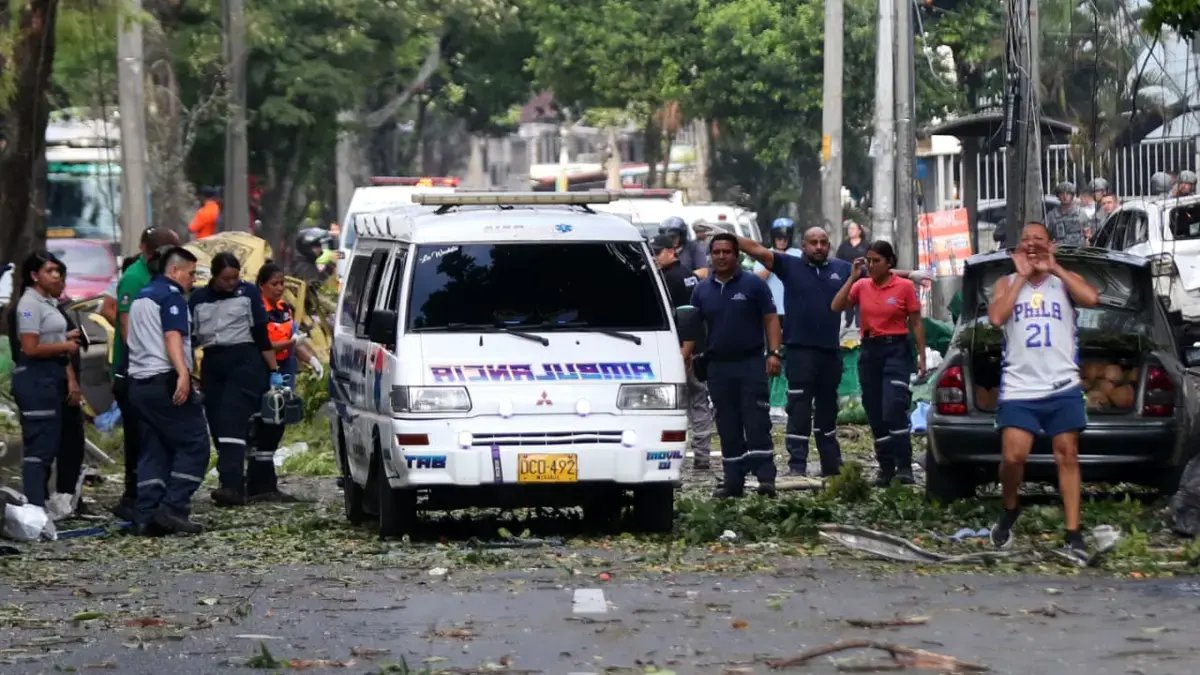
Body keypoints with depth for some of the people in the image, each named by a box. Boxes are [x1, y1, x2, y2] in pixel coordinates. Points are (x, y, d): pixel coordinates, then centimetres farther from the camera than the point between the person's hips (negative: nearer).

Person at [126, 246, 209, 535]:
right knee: (194, 444, -5)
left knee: (153, 451, 8)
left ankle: (147, 516, 1)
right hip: (165, 381, -9)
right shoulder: (171, 295, -5)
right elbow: (173, 337, -19)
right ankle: (173, 507, -14)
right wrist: (183, 374, -31)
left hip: (138, 382, 9)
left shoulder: (141, 297, 23)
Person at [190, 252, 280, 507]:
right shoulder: (198, 299, 11)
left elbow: (261, 335, 3)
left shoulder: (249, 293, 4)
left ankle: (231, 486, -28)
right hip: (212, 366, 5)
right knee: (218, 427, 2)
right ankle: (235, 487, 8)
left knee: (232, 423, -18)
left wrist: (274, 371, -1)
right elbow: (189, 339, 13)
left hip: (244, 361, -5)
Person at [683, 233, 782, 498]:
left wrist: (774, 353, -12)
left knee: (757, 423, -8)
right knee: (728, 428, 6)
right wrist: (684, 357, 0)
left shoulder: (753, 285, 1)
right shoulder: (702, 290, 11)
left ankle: (766, 477, -11)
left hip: (751, 364, -4)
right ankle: (733, 482, 9)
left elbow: (770, 320, -1)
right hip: (718, 366, 4)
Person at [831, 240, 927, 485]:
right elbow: (836, 306, -4)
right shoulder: (862, 286, 7)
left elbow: (916, 323, 1)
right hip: (869, 350, 5)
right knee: (875, 414, 6)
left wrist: (922, 357, -3)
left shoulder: (905, 286, -2)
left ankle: (904, 468, -16)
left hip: (896, 350, -5)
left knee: (893, 410, -18)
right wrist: (853, 277, -7)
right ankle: (886, 468, 12)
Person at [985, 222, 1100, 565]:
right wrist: (1022, 276, -5)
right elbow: (996, 317, -9)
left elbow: (1091, 298, -13)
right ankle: (1009, 511, 21)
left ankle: (1074, 536, 1)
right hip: (1019, 388, 0)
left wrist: (1054, 268, -7)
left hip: (1063, 387, 0)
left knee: (1067, 457, 0)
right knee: (1013, 457, -9)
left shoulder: (1065, 280, 8)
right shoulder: (1007, 283, 10)